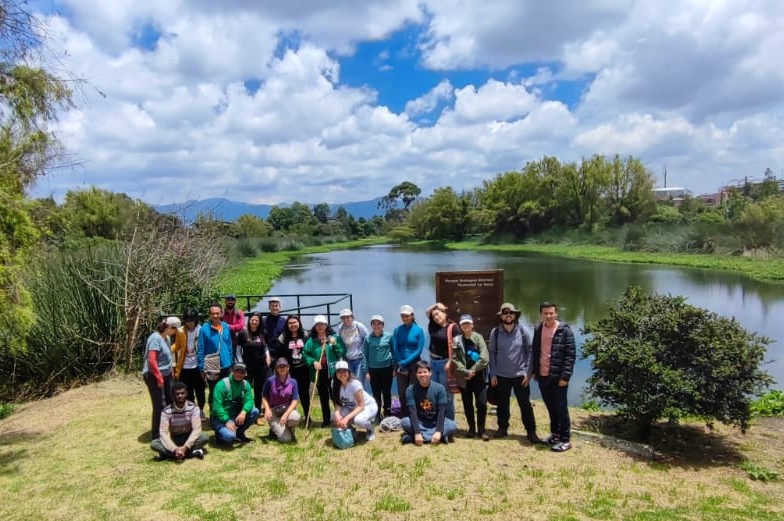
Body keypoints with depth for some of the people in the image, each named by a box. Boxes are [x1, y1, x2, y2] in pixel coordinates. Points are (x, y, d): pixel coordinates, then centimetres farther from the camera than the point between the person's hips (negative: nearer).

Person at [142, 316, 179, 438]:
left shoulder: (166, 337, 7)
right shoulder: (155, 338, -20)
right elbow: (152, 360, -24)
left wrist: (170, 371, 17)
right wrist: (159, 378, -20)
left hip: (166, 375, 9)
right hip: (154, 376, -9)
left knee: (170, 402, 15)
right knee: (160, 405, -3)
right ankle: (156, 434, 11)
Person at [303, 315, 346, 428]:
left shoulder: (335, 337, 0)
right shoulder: (311, 341, 1)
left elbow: (342, 353, -2)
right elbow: (305, 354, 1)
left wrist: (335, 344, -16)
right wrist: (313, 362, -14)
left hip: (333, 372, -2)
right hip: (319, 373, 2)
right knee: (323, 397, 12)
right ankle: (326, 420, 24)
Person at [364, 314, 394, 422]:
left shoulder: (388, 336, -3)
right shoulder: (368, 338, -1)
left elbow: (393, 351, 3)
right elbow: (365, 355, 3)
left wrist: (394, 368, 2)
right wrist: (366, 371, -1)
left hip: (387, 368, -1)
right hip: (373, 369, 1)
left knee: (386, 392, 8)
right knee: (376, 393, 7)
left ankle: (387, 414, 20)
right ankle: (377, 415, 18)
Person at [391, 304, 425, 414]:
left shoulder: (419, 330, -6)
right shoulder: (397, 330, 1)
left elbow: (419, 350, -10)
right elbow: (395, 349, -1)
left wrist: (405, 362, -14)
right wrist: (401, 364, -10)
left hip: (414, 364, -2)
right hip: (401, 365, 2)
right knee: (402, 392, 7)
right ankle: (405, 416, 20)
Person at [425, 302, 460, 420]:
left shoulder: (452, 327, -11)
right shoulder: (433, 325, 6)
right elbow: (427, 312, 19)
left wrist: (450, 362, -17)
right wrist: (436, 305, 5)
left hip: (444, 362, -6)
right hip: (433, 361, 6)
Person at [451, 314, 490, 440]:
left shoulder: (478, 338, -2)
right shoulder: (456, 340, 2)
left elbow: (485, 358, -10)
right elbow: (455, 359, -4)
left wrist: (473, 370, -12)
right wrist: (466, 372, -14)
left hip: (479, 376, -1)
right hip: (464, 378, 1)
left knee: (482, 403, -4)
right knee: (467, 404, 9)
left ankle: (481, 429, 11)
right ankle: (471, 428, 24)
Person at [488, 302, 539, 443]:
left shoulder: (522, 331, -4)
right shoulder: (495, 332, -2)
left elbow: (529, 352, -2)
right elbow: (492, 353, 2)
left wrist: (528, 372, -7)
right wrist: (492, 374, -1)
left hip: (520, 375, -1)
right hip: (501, 375, 1)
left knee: (525, 404, 2)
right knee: (502, 404, 11)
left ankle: (531, 431, 14)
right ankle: (503, 427, 28)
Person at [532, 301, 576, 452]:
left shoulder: (565, 330, -11)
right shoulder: (538, 329, 7)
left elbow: (571, 355, -12)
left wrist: (565, 376, -16)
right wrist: (535, 371, 11)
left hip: (558, 376, -5)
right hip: (542, 376, 6)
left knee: (561, 408, 2)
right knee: (550, 407, 15)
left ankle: (565, 439, 12)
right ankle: (555, 433, 29)